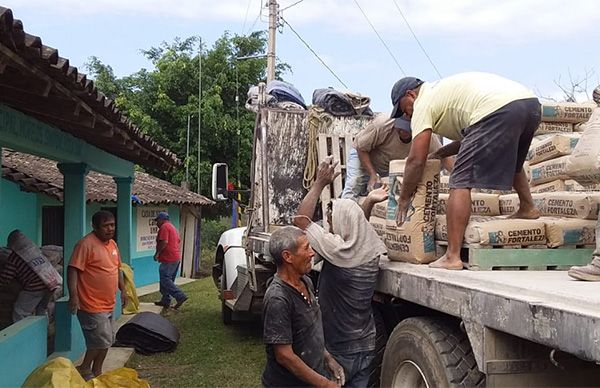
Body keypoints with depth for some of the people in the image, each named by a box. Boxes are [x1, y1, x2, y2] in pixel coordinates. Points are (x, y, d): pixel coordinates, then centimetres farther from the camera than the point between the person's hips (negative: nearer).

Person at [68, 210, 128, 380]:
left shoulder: (112, 244, 10)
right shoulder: (86, 244, -16)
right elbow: (73, 270, -21)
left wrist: (123, 290, 19)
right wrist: (73, 295, -27)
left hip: (108, 304, 9)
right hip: (92, 305, -9)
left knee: (106, 341, 15)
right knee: (102, 342, -7)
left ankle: (96, 372, 28)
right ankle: (84, 369, 13)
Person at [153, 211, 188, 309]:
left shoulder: (164, 227, -11)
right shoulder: (172, 227, 21)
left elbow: (164, 242, -22)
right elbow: (178, 241, 25)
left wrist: (157, 253, -11)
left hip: (168, 259, -10)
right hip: (176, 258, 10)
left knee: (165, 280, -11)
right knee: (167, 280, 13)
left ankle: (180, 296, -18)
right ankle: (165, 301, 16)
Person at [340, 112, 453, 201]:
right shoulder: (382, 124, -38)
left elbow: (444, 157, -23)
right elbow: (361, 147, -25)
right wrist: (372, 174, -31)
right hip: (363, 154, -4)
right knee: (354, 184, -22)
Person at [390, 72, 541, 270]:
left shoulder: (423, 103, 12)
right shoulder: (443, 89, 37)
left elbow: (416, 160, 7)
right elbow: (472, 139, 41)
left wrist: (404, 199, 17)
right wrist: (440, 153, 38)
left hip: (498, 110, -9)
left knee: (461, 182, -6)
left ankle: (452, 257, -10)